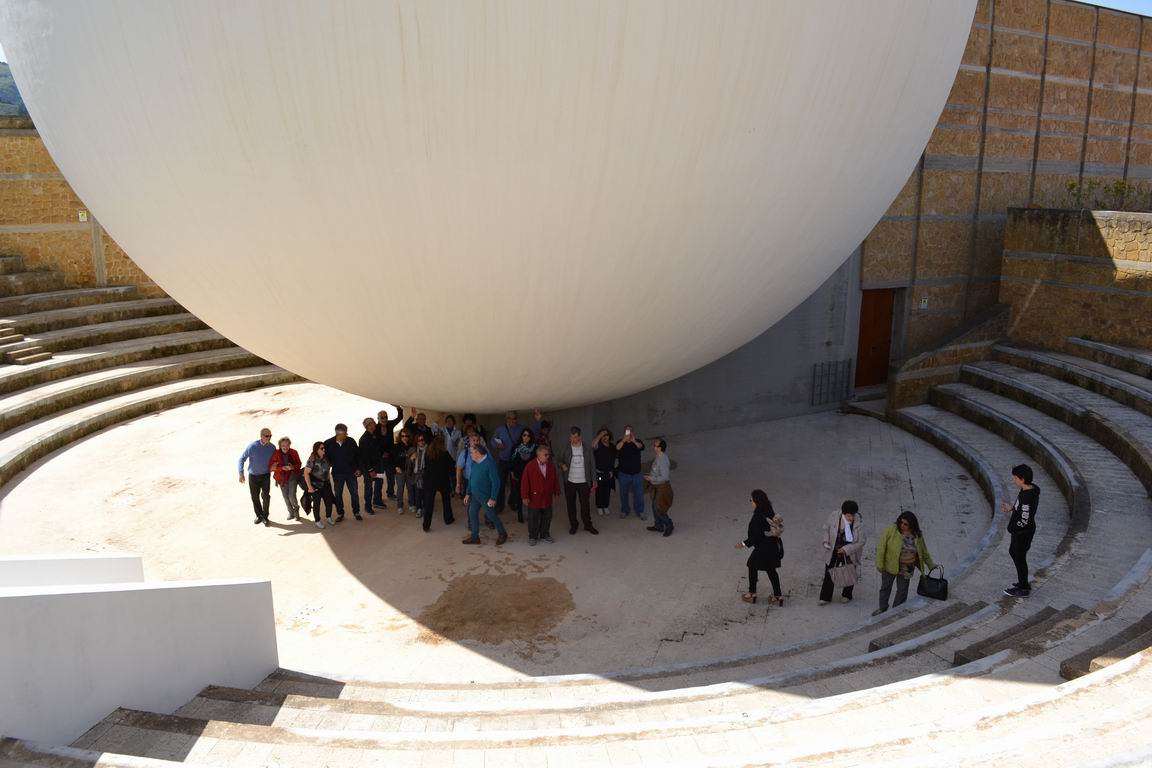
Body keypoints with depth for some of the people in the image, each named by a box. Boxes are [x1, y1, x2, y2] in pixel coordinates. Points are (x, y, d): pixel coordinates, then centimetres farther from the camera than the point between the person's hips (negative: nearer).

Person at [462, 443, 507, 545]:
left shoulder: (490, 463, -21)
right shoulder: (474, 463, 3)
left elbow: (496, 482, -20)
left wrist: (493, 498, -20)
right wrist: (468, 493, 12)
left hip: (485, 496, -7)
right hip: (474, 494, 7)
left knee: (491, 515, 4)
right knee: (472, 514, 9)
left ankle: (502, 534, 23)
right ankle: (474, 537, 22)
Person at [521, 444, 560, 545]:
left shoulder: (551, 466, 0)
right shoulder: (530, 466, -14)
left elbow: (555, 480, 9)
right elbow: (524, 482, -13)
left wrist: (556, 492, 10)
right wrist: (525, 496, -14)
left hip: (547, 498, 4)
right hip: (534, 498, -4)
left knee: (547, 518, 13)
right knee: (533, 519, 6)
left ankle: (545, 535, 28)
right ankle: (532, 537, 19)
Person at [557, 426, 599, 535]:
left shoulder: (587, 448, -5)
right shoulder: (565, 448, -4)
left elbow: (592, 464, 0)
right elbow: (558, 460, 7)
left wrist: (594, 480, -2)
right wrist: (562, 465, -17)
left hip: (584, 482, -1)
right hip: (569, 481, 1)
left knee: (585, 504, 4)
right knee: (571, 504, 9)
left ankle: (588, 525, 19)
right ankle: (573, 525, 23)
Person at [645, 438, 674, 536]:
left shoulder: (663, 461, -30)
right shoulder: (658, 457, -2)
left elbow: (665, 477, -30)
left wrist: (651, 478, -23)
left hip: (662, 487, -10)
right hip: (657, 487, 10)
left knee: (659, 509, 1)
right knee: (655, 507, 19)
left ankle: (669, 526, 20)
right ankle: (659, 526, 34)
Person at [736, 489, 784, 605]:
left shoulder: (758, 517, -25)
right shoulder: (770, 513, 0)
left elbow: (756, 536, -24)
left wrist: (745, 544, -14)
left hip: (763, 549, -7)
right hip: (774, 547, 8)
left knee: (752, 567, 14)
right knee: (771, 570, 20)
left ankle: (752, 594, 26)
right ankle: (778, 596, 23)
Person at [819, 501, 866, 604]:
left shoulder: (859, 523, -24)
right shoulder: (834, 516, -20)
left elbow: (861, 542, -17)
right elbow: (826, 528, 0)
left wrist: (846, 549, -24)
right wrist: (826, 541, -12)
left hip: (849, 554, -1)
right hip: (833, 552, 2)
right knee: (829, 574, 10)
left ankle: (846, 595, 41)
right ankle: (825, 597, 24)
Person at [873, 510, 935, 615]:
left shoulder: (917, 535, -9)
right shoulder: (891, 530, -20)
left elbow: (924, 551, 6)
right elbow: (881, 546, -16)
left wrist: (931, 565, 12)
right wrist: (879, 564, -16)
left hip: (906, 569, 2)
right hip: (890, 565, -2)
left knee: (902, 591, 14)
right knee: (885, 587, 17)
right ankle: (882, 608, 39)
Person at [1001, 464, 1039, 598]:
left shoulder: (1027, 497, -32)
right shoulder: (1029, 489, -3)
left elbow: (1024, 521, -28)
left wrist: (1012, 528, -13)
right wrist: (1011, 508, 2)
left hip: (1023, 533, -10)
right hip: (1020, 531, 10)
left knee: (1019, 558, 8)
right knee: (1013, 552, 25)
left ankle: (1023, 588, 26)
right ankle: (1024, 582, 40)